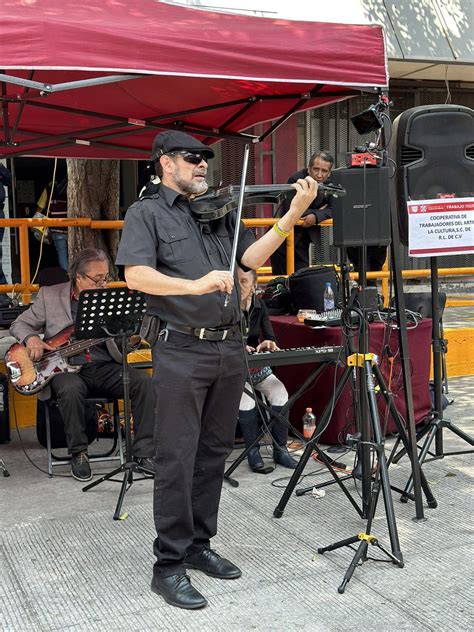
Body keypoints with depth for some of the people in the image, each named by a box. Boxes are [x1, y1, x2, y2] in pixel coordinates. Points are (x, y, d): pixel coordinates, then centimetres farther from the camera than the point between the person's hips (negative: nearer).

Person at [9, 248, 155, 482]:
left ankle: (144, 452, -14)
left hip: (105, 367, 2)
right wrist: (31, 339, -11)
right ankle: (78, 453, -15)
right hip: (65, 367, -2)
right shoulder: (49, 295, 4)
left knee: (143, 382, -23)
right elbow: (19, 324, 11)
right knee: (71, 389, -37)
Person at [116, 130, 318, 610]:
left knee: (214, 452, 12)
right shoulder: (146, 214, 1)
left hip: (229, 347, 6)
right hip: (182, 350, -5)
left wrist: (292, 215, -11)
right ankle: (169, 565, 8)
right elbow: (136, 275, -15)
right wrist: (193, 285, -29)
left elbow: (251, 257, 1)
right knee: (177, 458, -3)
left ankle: (198, 545, 26)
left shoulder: (219, 211, 16)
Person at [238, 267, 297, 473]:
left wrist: (268, 343, -19)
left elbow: (270, 336, 5)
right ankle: (253, 453, -21)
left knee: (280, 393, -22)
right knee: (246, 396, -33)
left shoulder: (259, 306, 4)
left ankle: (280, 450, -9)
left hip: (256, 365, 4)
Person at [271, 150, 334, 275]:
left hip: (306, 233, 4)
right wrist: (317, 211, -24)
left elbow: (332, 209, -14)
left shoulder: (330, 184, -10)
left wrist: (316, 216, -33)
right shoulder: (296, 180, -23)